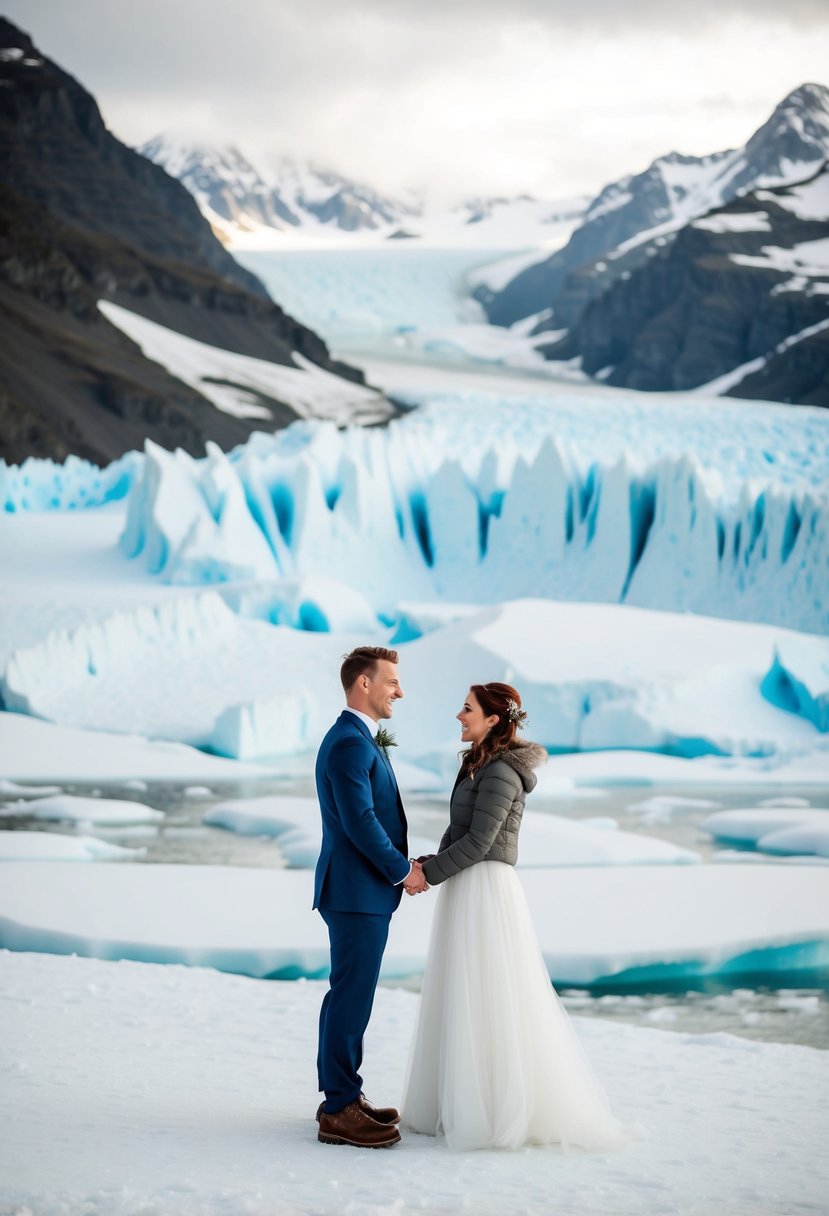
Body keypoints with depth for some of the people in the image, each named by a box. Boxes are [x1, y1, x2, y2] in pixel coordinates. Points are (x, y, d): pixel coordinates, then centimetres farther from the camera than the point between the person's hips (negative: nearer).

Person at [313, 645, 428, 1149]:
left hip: (364, 890, 11)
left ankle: (343, 1097, 23)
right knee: (352, 998, -6)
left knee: (350, 996, 15)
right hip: (358, 892, -11)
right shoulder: (350, 742, -17)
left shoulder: (360, 740, 16)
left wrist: (402, 864, 8)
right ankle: (339, 1112, -2)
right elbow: (359, 821, -22)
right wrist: (405, 870, -11)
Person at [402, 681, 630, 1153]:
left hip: (486, 890, -10)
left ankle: (499, 1110, 0)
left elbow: (479, 841, -18)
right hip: (468, 890, 10)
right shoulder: (479, 767, 15)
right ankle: (466, 1101, 18)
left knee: (488, 1001, -5)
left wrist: (430, 873, -12)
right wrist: (430, 865, -1)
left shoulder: (501, 771, -14)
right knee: (466, 1002, 12)